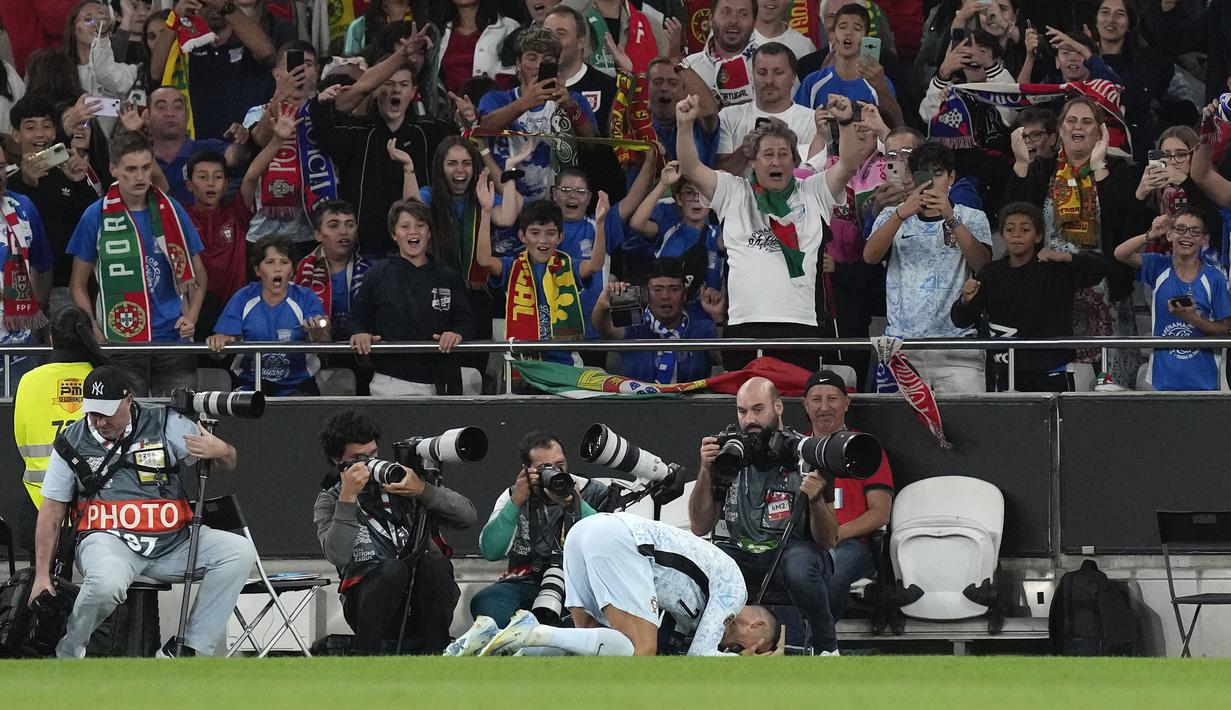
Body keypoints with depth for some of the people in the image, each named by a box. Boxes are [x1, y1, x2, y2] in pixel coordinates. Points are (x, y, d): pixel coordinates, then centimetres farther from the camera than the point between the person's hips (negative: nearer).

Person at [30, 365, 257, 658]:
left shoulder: (165, 424, 1)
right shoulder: (73, 442, 3)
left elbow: (226, 466, 4)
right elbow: (51, 511, 8)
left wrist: (221, 452, -22)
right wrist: (42, 575, 3)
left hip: (173, 542, 3)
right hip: (108, 540, -2)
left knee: (240, 551, -20)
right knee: (106, 584, -38)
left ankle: (192, 648, -17)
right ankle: (65, 657, -11)